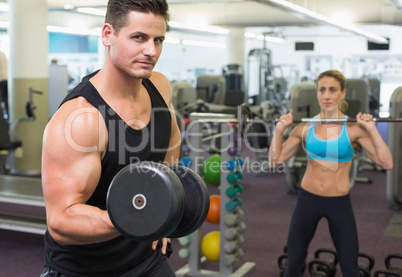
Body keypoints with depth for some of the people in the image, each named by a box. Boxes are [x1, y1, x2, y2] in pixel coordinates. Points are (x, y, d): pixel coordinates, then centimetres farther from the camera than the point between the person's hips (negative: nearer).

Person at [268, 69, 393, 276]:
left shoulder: (354, 128, -8)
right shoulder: (305, 127, -2)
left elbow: (386, 163, -14)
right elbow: (275, 160, 1)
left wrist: (372, 129, -19)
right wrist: (280, 129, -7)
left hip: (340, 203, -1)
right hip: (308, 199, 2)